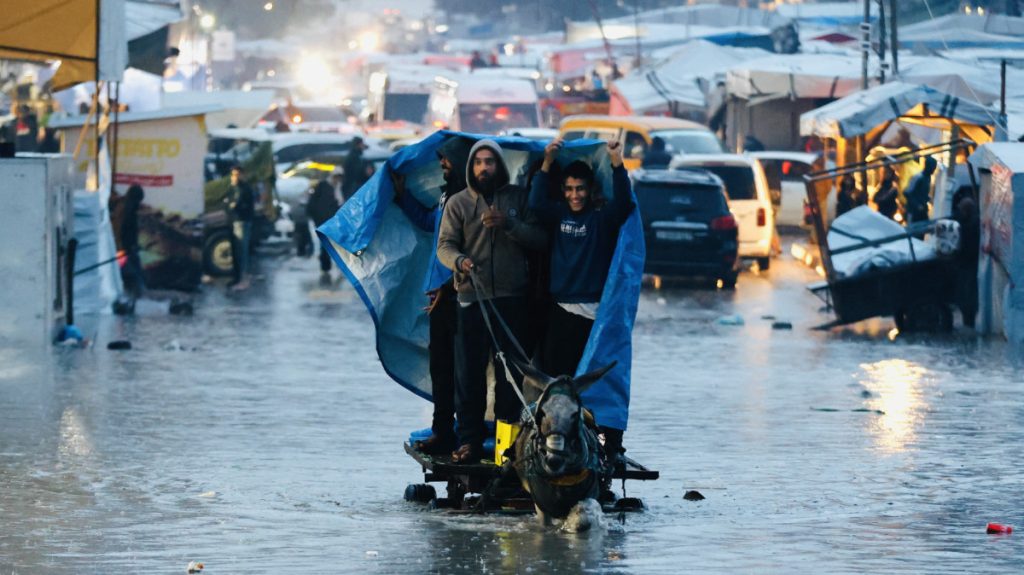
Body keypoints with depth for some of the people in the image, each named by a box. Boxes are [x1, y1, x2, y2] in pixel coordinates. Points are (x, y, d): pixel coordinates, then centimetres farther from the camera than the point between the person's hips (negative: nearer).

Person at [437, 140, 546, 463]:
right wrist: (458, 260, -22)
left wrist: (508, 223, -13)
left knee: (510, 372, 2)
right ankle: (469, 440, -2)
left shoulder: (517, 198, 10)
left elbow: (538, 239, 3)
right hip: (471, 298, -1)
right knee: (468, 372, -4)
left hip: (512, 298, 1)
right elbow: (445, 244, 0)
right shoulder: (458, 203, 9)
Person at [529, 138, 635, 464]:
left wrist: (617, 166, -23)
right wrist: (547, 164, -9)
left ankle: (611, 443, -1)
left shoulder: (602, 219, 3)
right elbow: (536, 204, -4)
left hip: (595, 313, -3)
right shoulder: (558, 216, 12)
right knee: (557, 380, 2)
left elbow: (623, 204, -14)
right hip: (561, 311, 3)